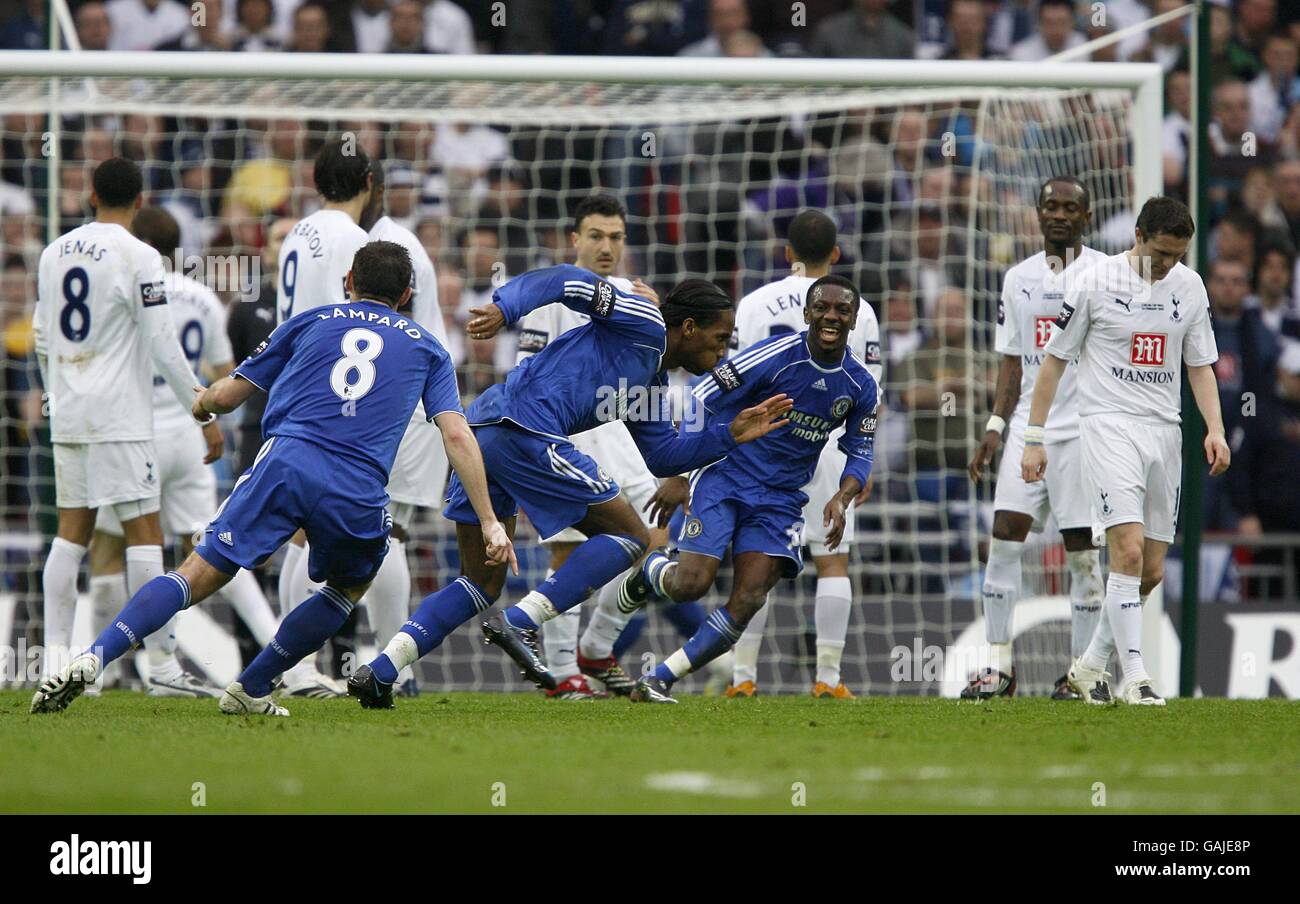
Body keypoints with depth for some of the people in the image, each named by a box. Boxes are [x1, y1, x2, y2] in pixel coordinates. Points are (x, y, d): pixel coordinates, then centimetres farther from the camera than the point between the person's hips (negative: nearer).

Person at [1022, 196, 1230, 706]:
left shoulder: (1190, 287, 7)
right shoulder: (1096, 282, -6)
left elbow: (1200, 366, 16)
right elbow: (1055, 360, 0)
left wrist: (1215, 429, 0)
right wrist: (1033, 440, -1)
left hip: (1164, 431, 5)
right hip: (1108, 426, -5)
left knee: (1151, 572, 5)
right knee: (1129, 549, -20)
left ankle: (1091, 665, 21)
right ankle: (1134, 677, -18)